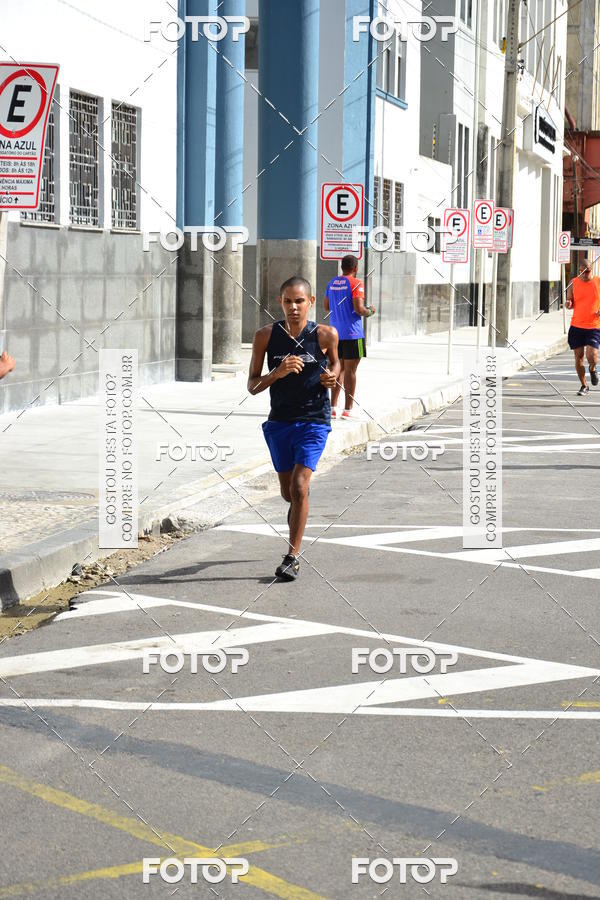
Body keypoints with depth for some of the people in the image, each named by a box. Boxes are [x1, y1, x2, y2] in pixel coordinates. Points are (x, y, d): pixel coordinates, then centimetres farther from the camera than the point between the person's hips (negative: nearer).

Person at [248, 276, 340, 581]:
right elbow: (252, 386, -3)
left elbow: (335, 362, 15)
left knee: (299, 487, -18)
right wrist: (277, 373, -21)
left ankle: (292, 557, -11)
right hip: (279, 421, 3)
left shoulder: (326, 335, -8)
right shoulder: (266, 336, -5)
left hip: (314, 421, -3)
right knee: (288, 492, 16)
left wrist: (332, 377, -8)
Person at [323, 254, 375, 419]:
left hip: (335, 332, 6)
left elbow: (326, 306, 17)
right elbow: (359, 309, -18)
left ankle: (333, 407, 8)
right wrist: (370, 311, 1)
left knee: (338, 368, 13)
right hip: (352, 333, -6)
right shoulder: (355, 283, -11)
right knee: (350, 370, -1)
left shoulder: (332, 283, 10)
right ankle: (347, 409, 0)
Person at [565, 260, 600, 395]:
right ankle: (584, 386, 19)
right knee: (578, 356, 4)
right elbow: (570, 304, 9)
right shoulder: (573, 283, 3)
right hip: (577, 326, 2)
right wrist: (568, 304, -15)